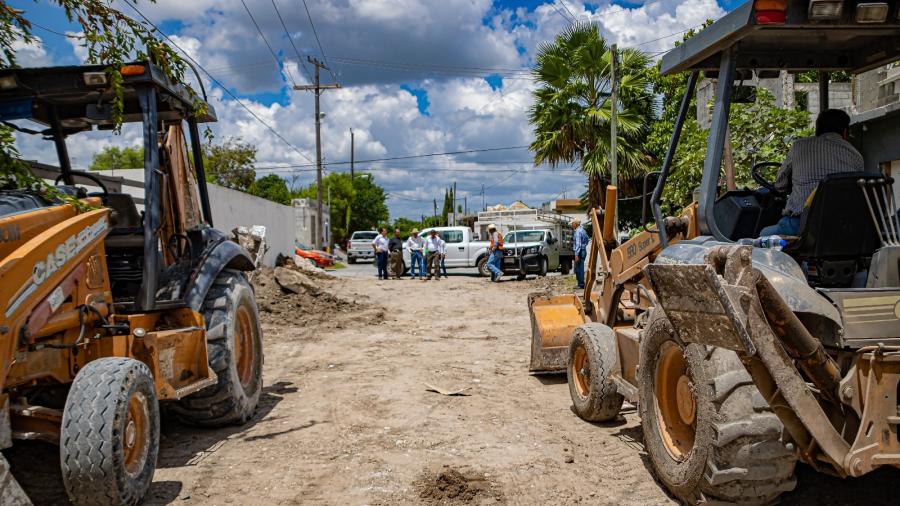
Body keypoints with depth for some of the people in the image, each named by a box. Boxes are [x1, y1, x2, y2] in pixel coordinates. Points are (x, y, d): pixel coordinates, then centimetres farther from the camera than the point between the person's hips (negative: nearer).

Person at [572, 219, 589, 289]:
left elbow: (578, 244, -21)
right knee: (580, 268, 15)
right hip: (583, 251, 10)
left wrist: (576, 254, -23)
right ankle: (581, 284, 21)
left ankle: (581, 285, -3)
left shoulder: (578, 231, -16)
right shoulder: (582, 230, 15)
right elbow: (587, 240, 24)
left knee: (579, 269, -6)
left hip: (580, 252, -10)